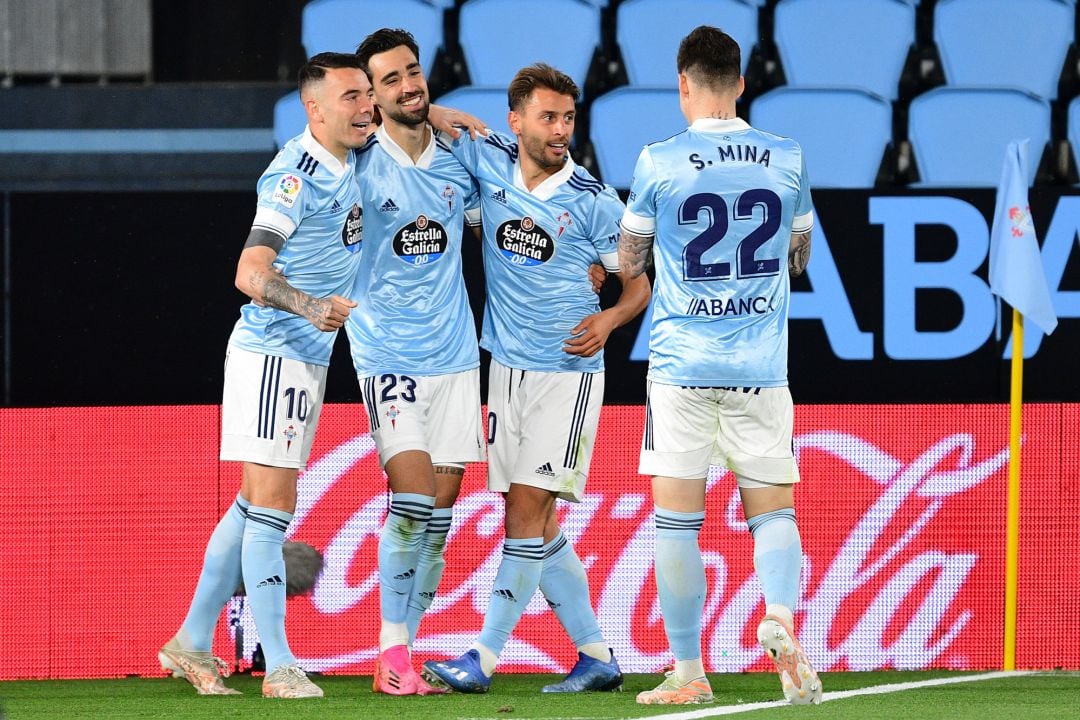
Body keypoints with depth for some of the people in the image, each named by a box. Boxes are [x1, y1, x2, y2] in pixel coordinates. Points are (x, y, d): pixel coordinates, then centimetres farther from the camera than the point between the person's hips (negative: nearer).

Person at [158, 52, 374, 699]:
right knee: (273, 506, -9)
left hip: (309, 356, 9)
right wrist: (311, 306, -44)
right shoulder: (296, 177, -19)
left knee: (256, 505, 14)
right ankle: (279, 667, -9)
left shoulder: (347, 160, 7)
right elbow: (250, 272, -27)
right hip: (272, 354, -9)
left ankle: (194, 643, 22)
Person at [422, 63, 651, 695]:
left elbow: (640, 284, 0)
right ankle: (596, 656, 15)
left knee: (528, 507, -11)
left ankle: (486, 656, -9)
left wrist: (609, 319, -20)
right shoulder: (489, 162, 1)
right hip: (508, 368, 5)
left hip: (568, 371, -5)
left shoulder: (593, 201, -8)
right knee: (535, 524, 6)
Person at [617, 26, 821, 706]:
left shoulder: (659, 163, -4)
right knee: (773, 510, 7)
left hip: (682, 363, -2)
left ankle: (689, 674, 3)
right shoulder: (788, 159, 4)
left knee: (677, 519, 3)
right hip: (762, 368, 2)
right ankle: (781, 621, -21)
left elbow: (628, 264, 8)